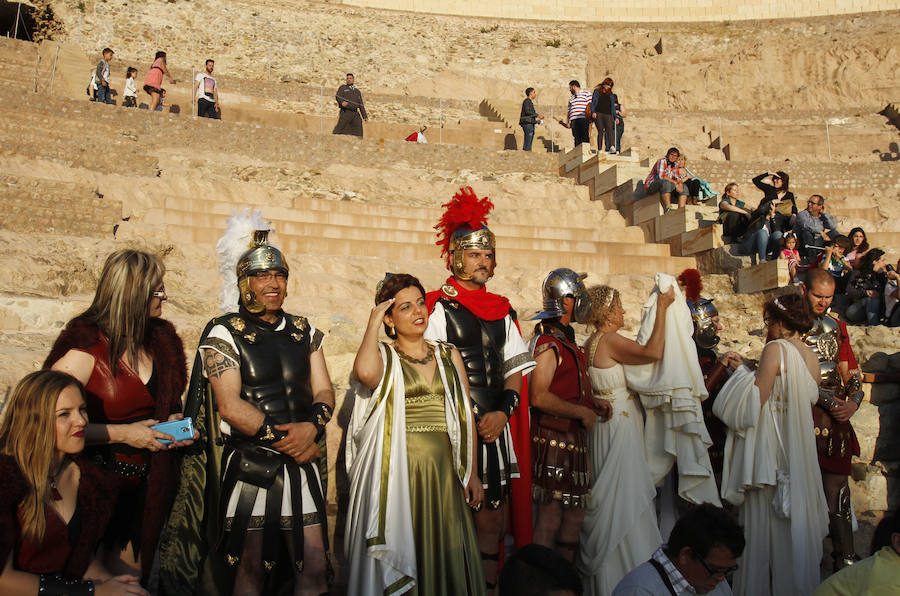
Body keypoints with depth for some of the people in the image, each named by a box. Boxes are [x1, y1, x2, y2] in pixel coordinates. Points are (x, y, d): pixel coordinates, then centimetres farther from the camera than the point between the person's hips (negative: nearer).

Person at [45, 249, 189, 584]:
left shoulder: (162, 340, 6)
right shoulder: (86, 349, -15)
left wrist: (173, 421, 2)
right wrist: (123, 433, -19)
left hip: (146, 486, 6)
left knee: (132, 579, 11)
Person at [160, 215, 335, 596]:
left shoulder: (304, 331, 12)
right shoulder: (224, 334, -4)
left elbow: (324, 390, 8)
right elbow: (230, 405, -13)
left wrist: (311, 427, -13)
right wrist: (286, 441, -15)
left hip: (302, 465, 4)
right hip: (249, 467, -4)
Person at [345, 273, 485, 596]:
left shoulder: (448, 355, 12)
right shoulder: (383, 356, 1)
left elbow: (466, 414, 12)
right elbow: (365, 372, -25)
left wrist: (472, 473, 7)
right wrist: (373, 323, -11)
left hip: (443, 471, 3)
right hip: (398, 470, -3)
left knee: (444, 555, 8)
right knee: (399, 556, 2)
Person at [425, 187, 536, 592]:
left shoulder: (502, 311, 15)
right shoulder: (440, 308, -2)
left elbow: (515, 370, 13)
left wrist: (503, 411, -3)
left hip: (495, 427, 5)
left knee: (492, 519, 8)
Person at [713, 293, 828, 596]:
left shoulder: (775, 349, -16)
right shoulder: (811, 355, 5)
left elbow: (758, 398, -20)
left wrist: (743, 374, -2)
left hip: (771, 446, -7)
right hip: (800, 445, 7)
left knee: (766, 517, 4)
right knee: (795, 513, 16)